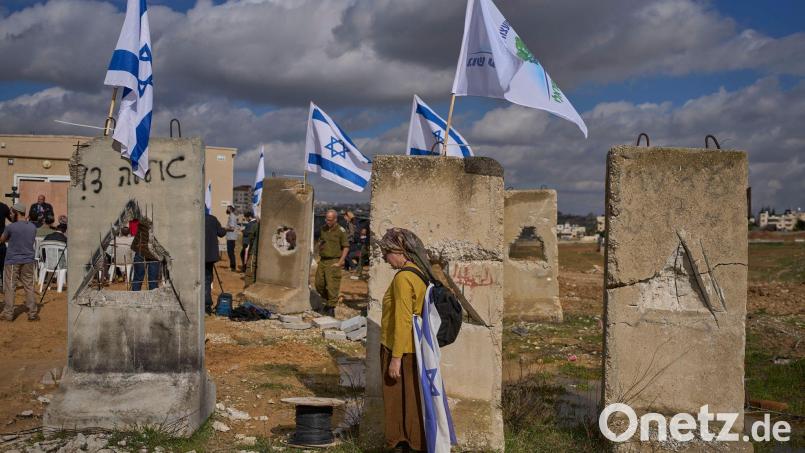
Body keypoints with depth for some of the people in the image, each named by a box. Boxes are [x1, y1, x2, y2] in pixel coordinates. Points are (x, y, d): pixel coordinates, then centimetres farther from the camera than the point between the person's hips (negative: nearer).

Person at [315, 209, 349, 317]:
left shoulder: (341, 231, -9)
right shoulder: (323, 229, 9)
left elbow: (346, 247, -8)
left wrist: (340, 262, -13)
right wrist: (319, 256, 13)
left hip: (333, 262, -6)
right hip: (322, 261, 6)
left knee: (332, 286, -6)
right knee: (319, 284, 9)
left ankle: (331, 308, 4)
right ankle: (328, 301, 31)